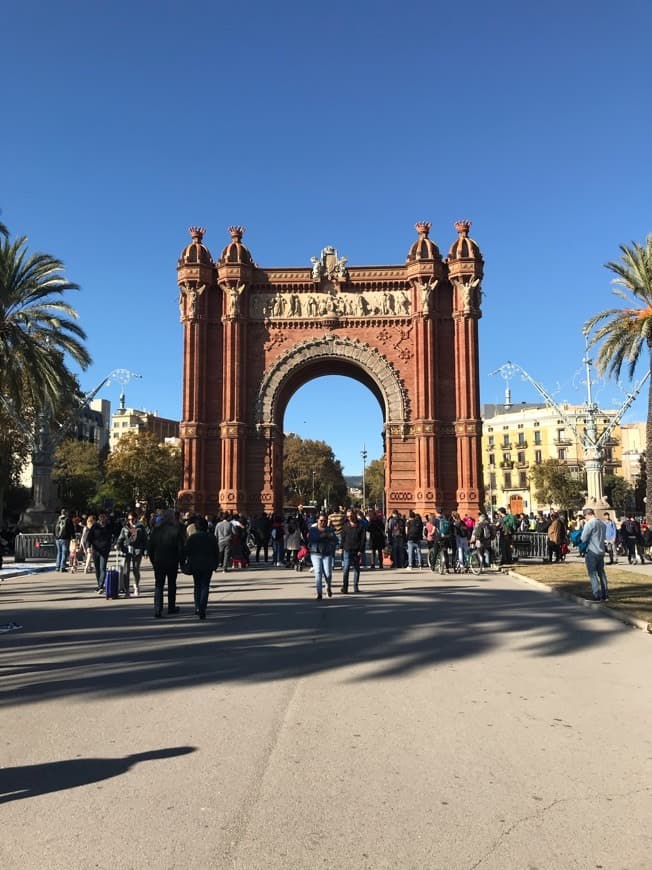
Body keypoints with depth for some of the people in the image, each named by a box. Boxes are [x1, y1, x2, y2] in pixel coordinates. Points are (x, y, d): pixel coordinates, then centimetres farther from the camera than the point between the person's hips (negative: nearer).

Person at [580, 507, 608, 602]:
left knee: (593, 574, -1)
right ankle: (605, 595, 19)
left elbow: (583, 539, -14)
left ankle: (597, 596, -3)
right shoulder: (602, 524, 9)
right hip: (601, 551, 7)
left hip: (591, 552, -7)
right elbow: (602, 537, 16)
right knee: (601, 573, 14)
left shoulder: (589, 523, -15)